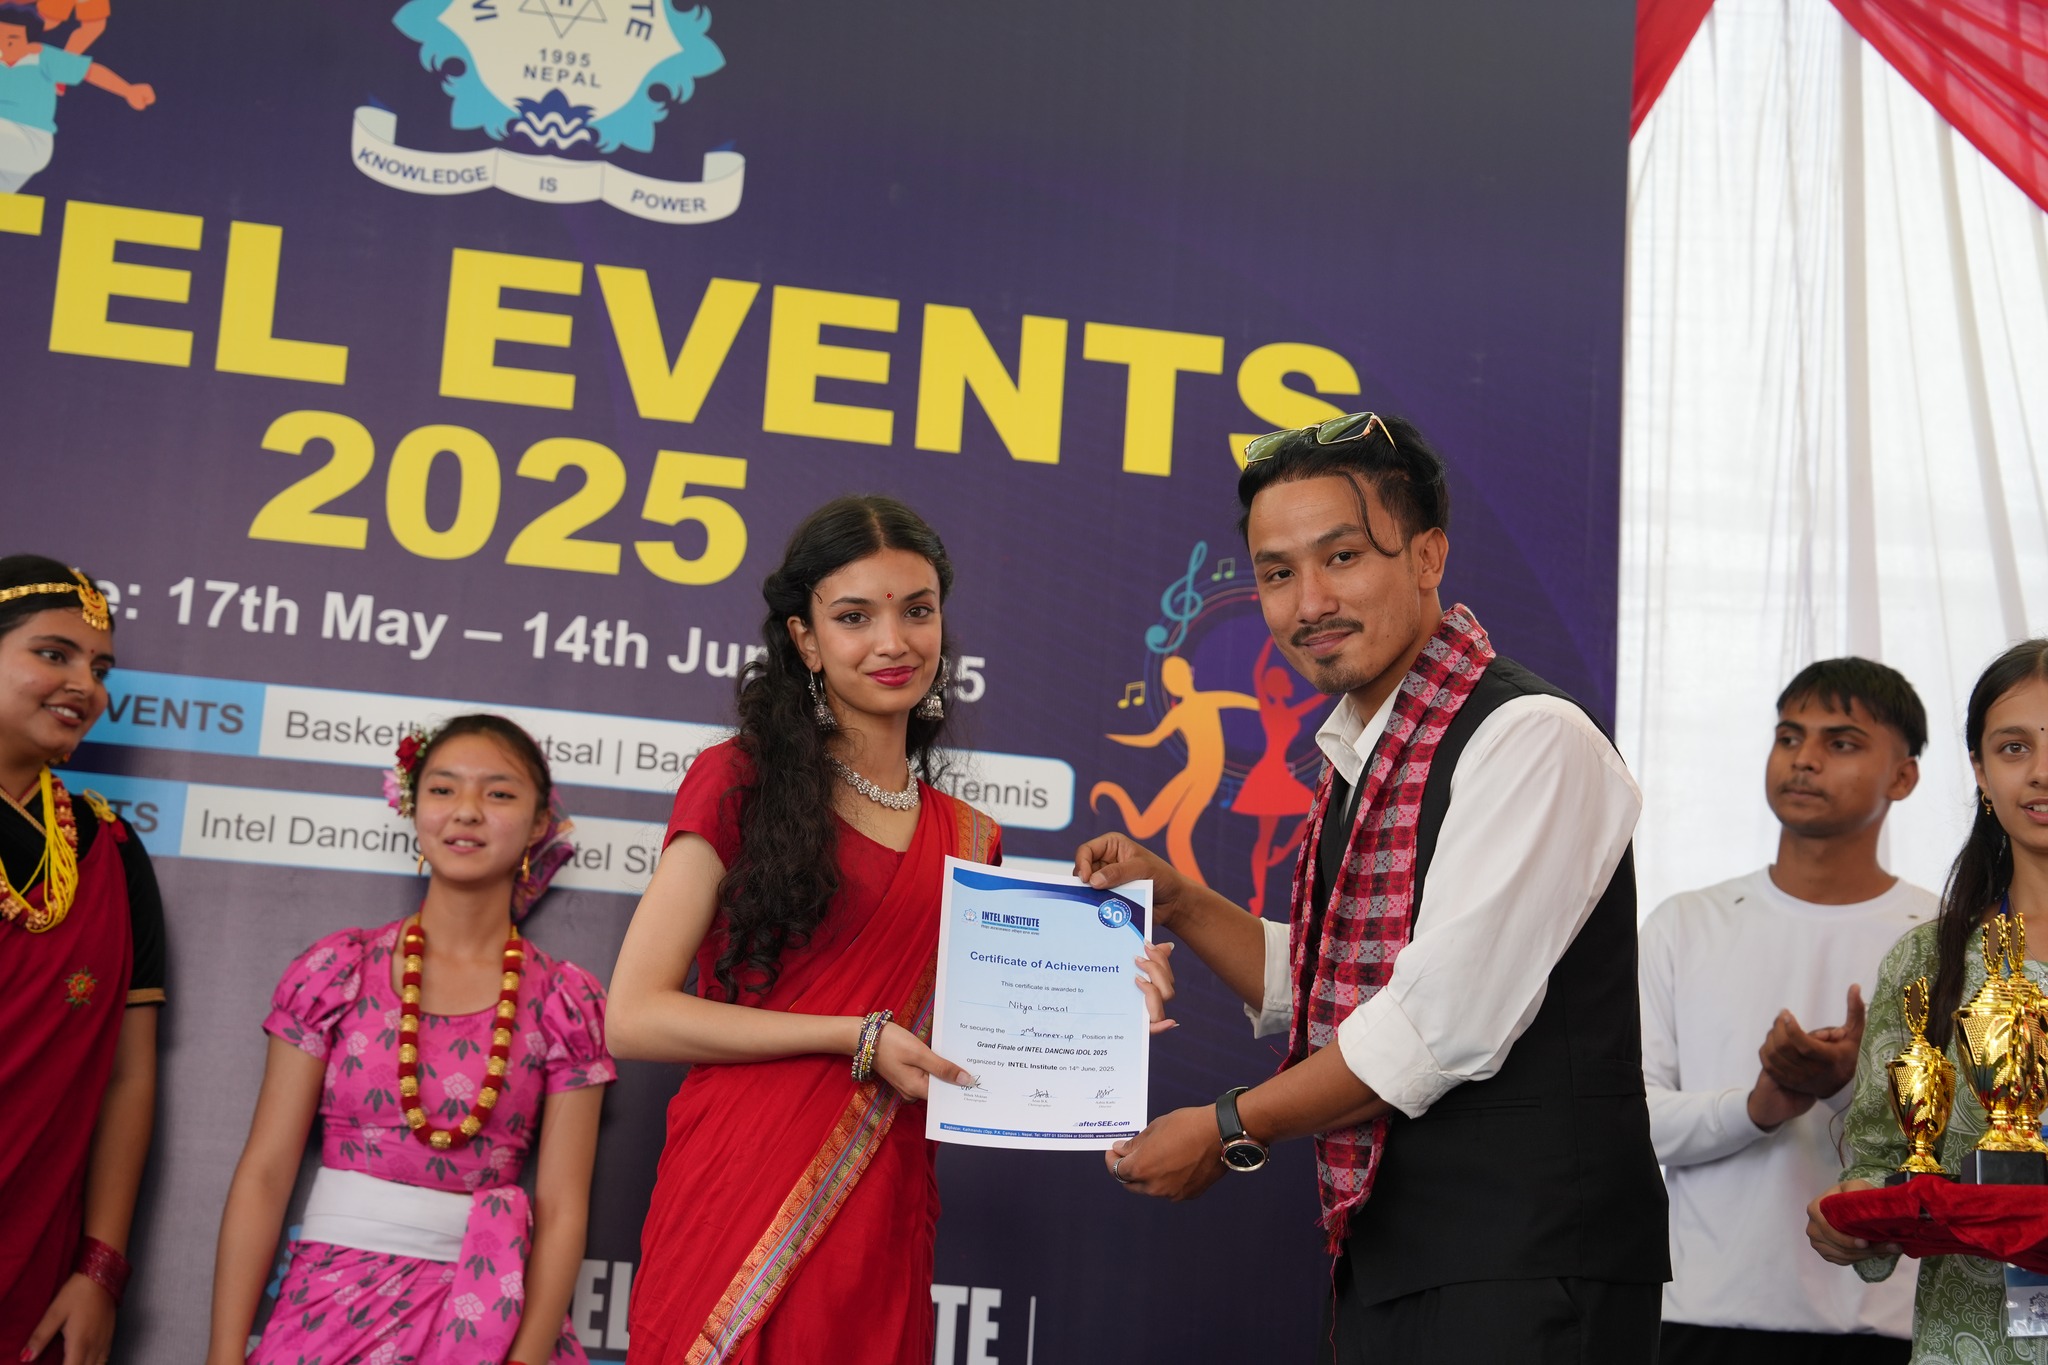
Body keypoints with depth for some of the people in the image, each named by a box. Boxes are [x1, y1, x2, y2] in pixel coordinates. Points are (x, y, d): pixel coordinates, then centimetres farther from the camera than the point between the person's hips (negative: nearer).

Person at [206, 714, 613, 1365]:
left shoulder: (566, 1002, 2)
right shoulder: (337, 970, 3)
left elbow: (561, 1210, -1)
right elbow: (263, 1174, 2)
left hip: (482, 1313, 0)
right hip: (331, 1303, 0)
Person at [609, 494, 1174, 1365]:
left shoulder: (968, 842, 13)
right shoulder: (740, 785, -1)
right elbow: (633, 1016, -8)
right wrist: (859, 1037, -12)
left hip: (884, 1223, 4)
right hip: (738, 1208, -4)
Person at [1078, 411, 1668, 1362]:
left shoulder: (1531, 741, -15)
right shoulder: (1358, 760, 13)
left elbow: (1446, 1023, -20)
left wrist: (1232, 1130, -10)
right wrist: (1178, 903, 9)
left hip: (1521, 1281, -8)